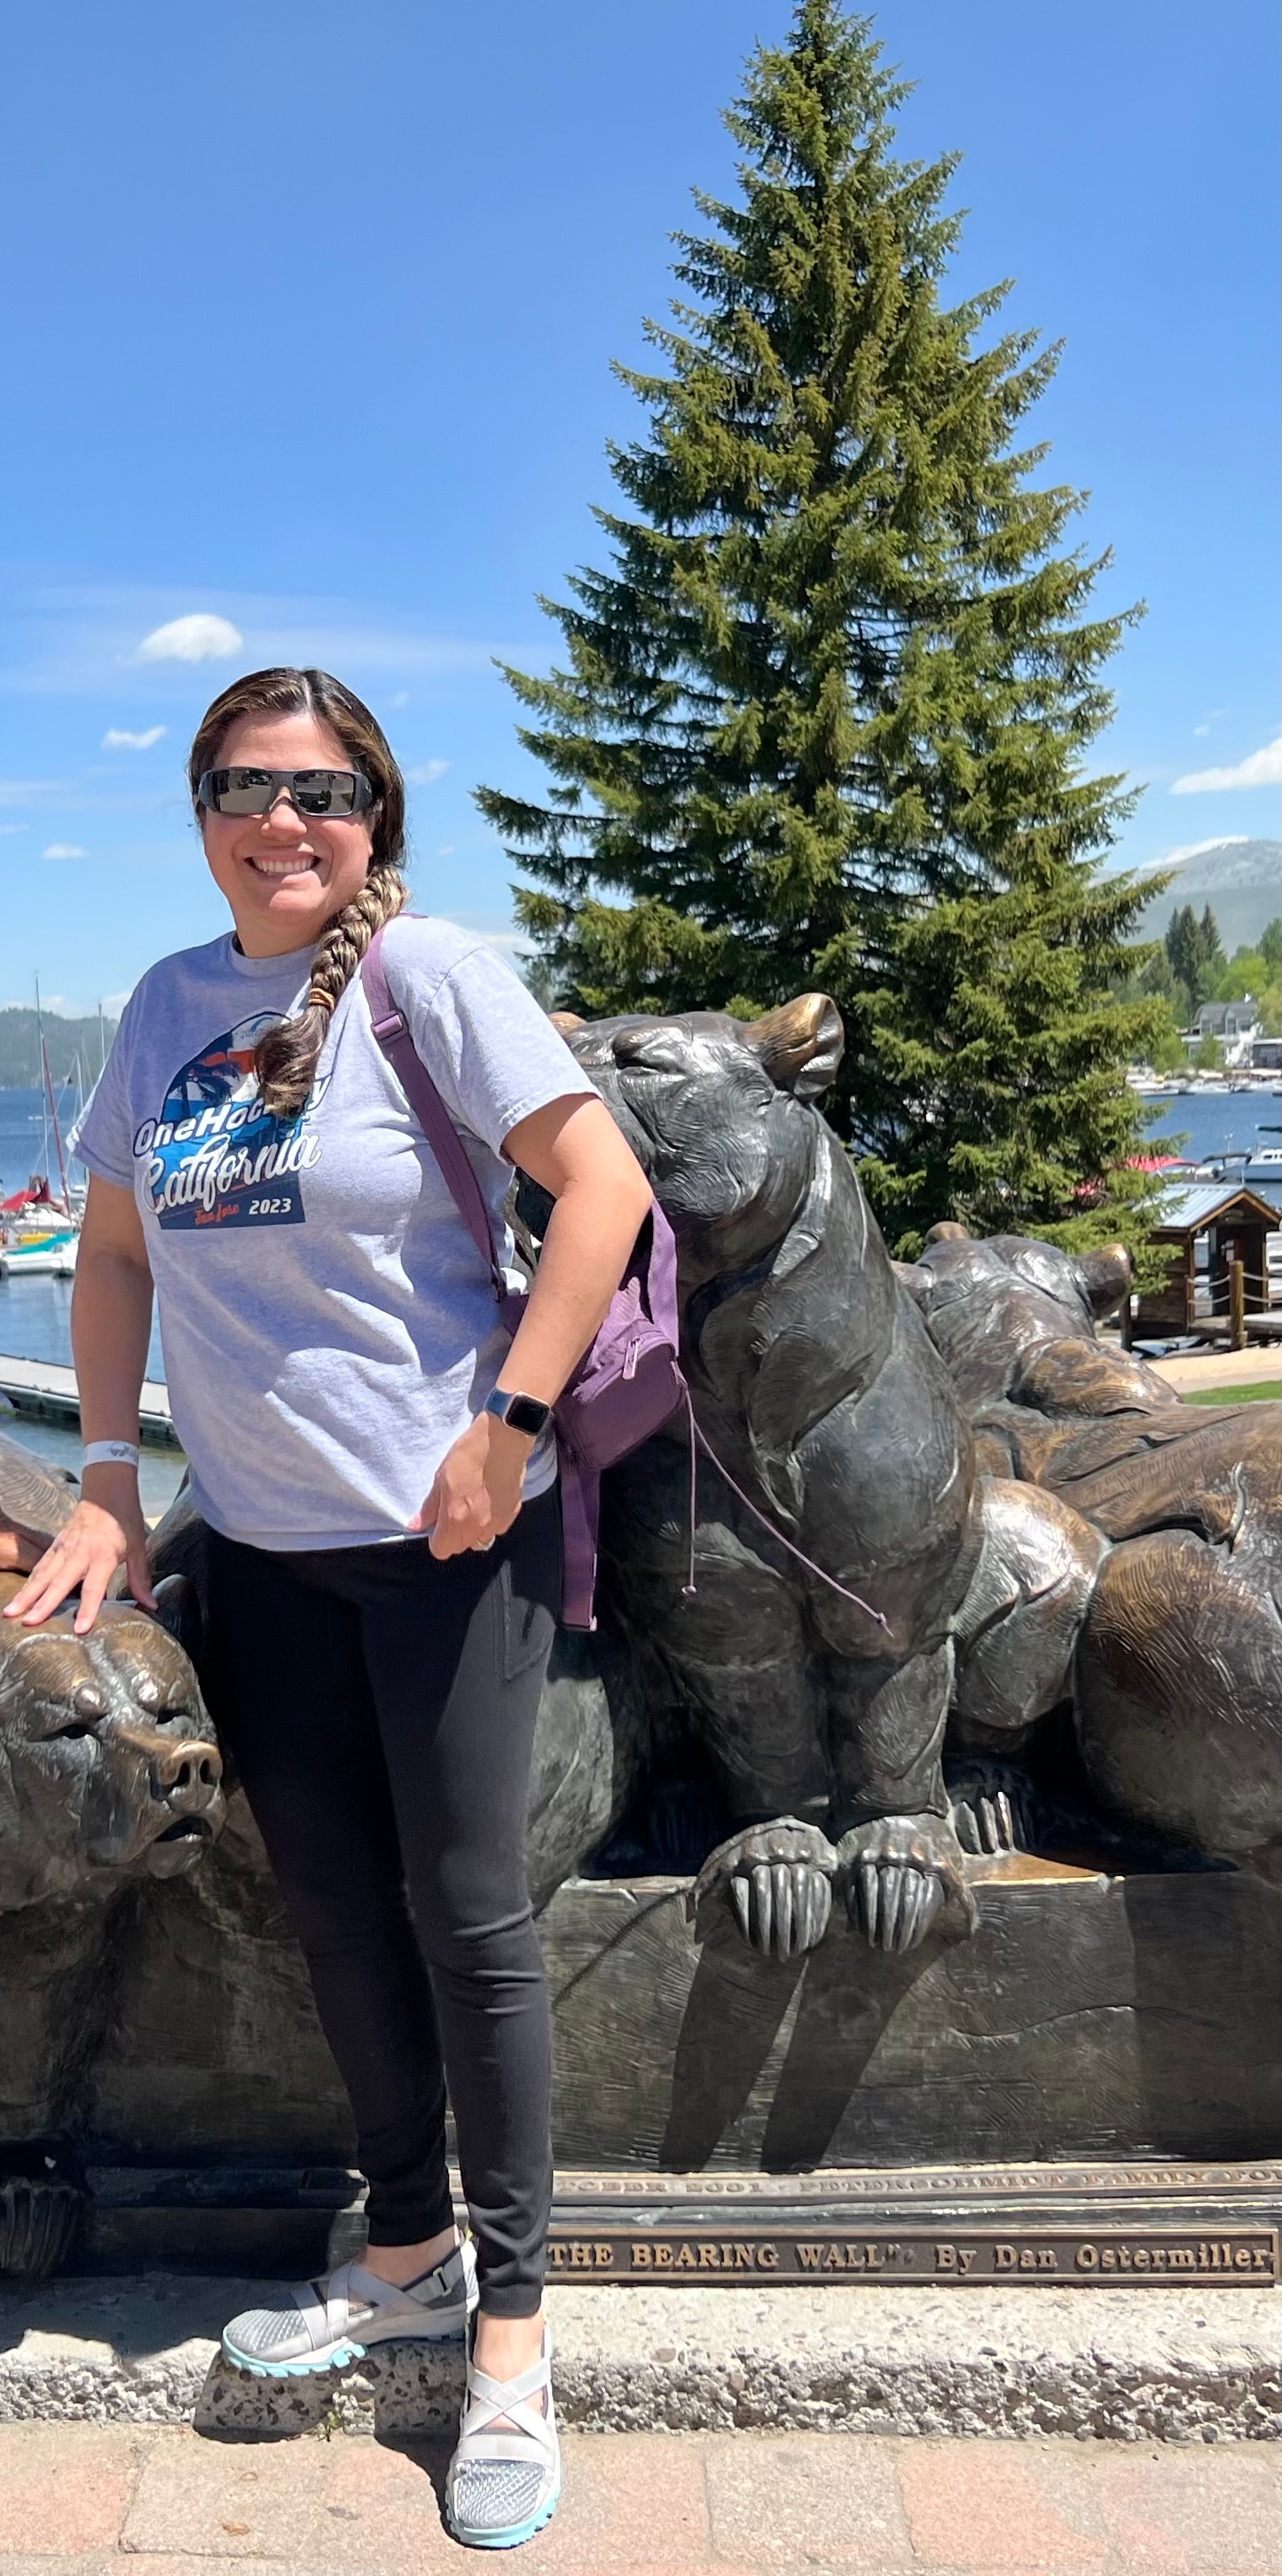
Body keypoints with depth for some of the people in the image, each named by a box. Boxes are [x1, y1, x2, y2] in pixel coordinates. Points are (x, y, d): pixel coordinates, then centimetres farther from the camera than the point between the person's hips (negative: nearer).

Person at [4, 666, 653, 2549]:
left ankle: (510, 2320, 21)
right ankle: (409, 2251, 36)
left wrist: (510, 1423, -17)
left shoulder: (429, 976, -9)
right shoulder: (167, 1005, 8)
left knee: (465, 1913, 3)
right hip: (260, 1540, 6)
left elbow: (603, 1184, -14)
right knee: (334, 1909, 15)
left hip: (441, 1529, -5)